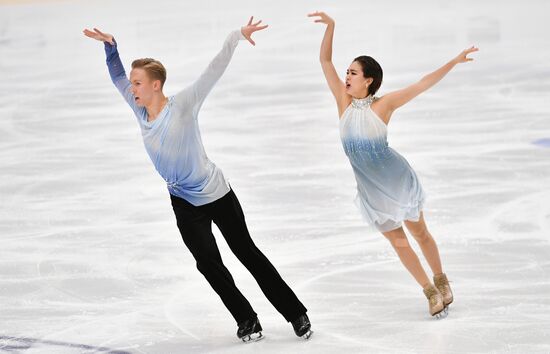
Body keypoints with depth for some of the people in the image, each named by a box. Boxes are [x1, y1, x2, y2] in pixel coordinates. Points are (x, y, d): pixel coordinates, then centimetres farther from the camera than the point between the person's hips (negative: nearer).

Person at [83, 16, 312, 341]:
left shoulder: (183, 105, -20)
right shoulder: (141, 111, -5)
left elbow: (214, 70, -23)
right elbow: (118, 76, 2)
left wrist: (236, 37, -26)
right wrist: (110, 46, -13)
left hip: (218, 194, -5)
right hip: (184, 203, 5)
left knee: (247, 253, 4)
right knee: (210, 264, 1)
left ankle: (296, 313, 15)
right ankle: (247, 320, 17)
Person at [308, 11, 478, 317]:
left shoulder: (383, 105, -15)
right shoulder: (345, 101, -7)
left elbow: (423, 84, -16)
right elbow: (325, 61, -11)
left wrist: (454, 62, -22)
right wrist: (330, 26, -23)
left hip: (397, 179, -3)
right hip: (371, 189, 3)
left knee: (420, 233, 12)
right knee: (398, 242, 9)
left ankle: (441, 280, 34)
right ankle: (431, 292, 23)